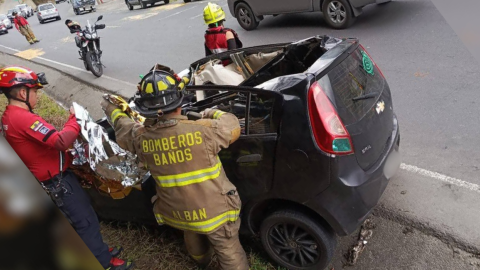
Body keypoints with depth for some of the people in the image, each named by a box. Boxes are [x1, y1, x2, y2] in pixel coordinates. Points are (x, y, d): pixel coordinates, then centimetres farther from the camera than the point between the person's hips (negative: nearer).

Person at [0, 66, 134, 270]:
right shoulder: (23, 118, -26)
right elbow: (61, 141, -34)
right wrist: (75, 119, -20)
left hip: (51, 178, 10)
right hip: (57, 181, -10)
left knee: (80, 218, 21)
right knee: (86, 221, 3)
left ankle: (99, 251, 36)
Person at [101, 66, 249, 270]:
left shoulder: (141, 138, -15)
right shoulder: (203, 130, -29)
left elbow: (122, 127, 9)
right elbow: (233, 127, -9)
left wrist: (113, 110, 30)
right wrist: (213, 113, 11)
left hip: (177, 214, 5)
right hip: (213, 213, -5)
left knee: (192, 236, 37)